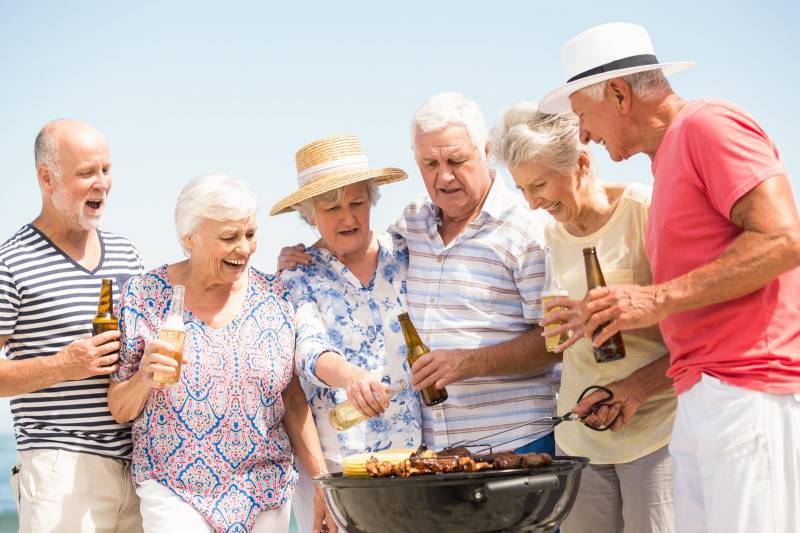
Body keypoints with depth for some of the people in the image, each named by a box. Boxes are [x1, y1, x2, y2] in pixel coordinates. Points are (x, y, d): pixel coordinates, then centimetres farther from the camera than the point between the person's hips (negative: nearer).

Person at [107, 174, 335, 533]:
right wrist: (144, 379, -20)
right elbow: (120, 411, 0)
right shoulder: (144, 296, -4)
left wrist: (323, 480, 2)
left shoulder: (273, 297, 2)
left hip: (267, 493, 3)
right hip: (175, 491, -2)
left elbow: (293, 399, 8)